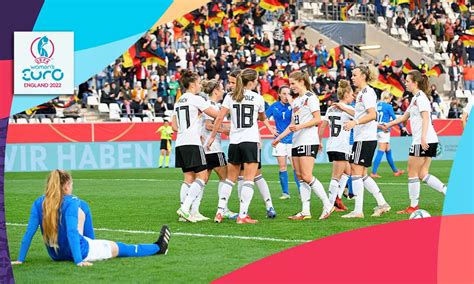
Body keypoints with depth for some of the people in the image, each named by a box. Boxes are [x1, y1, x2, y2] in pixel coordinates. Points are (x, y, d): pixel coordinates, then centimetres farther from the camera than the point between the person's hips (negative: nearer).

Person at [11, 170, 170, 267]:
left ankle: (90, 243, 44)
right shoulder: (70, 202, -19)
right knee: (119, 248, 16)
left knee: (82, 207, 24)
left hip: (55, 254, 6)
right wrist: (78, 261, -31)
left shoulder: (39, 203, -5)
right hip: (75, 251, -6)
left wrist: (20, 260, -6)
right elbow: (71, 231, -28)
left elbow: (29, 233, -9)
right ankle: (158, 248, 34)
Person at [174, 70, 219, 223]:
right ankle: (185, 208, -19)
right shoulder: (195, 99, -6)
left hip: (180, 144, 9)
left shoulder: (178, 101, 18)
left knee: (189, 178, 8)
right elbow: (216, 115, -7)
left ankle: (185, 212, 1)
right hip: (192, 143, -8)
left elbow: (175, 126, 19)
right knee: (202, 176, -8)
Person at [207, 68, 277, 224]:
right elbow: (262, 117, 18)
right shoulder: (258, 98, 0)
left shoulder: (230, 97, 4)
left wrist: (212, 137, 7)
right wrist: (268, 125, 40)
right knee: (249, 179, -2)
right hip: (251, 141, -3)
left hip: (234, 141, 4)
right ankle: (243, 215, -9)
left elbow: (219, 118, -1)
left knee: (230, 179, 14)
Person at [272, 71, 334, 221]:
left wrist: (300, 126, -22)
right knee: (300, 177, 3)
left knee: (307, 177, -15)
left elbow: (317, 119, -13)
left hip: (308, 142, -9)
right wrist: (278, 138, 22)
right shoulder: (296, 101, 20)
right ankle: (305, 211, 3)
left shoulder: (310, 98, -6)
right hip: (296, 142, 9)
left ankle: (328, 205, -8)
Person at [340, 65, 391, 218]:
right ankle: (382, 203, 13)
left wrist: (354, 122, -32)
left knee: (356, 172, -9)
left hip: (365, 139, -10)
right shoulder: (361, 93, 18)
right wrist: (343, 108, 28)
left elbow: (372, 114, -23)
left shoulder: (368, 92, -12)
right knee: (361, 174, 11)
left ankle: (358, 211, -8)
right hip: (361, 138, 10)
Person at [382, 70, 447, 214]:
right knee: (422, 174, 7)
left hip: (424, 141, -9)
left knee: (412, 173, -1)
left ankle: (413, 206, 4)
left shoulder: (420, 97, -9)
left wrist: (423, 137, -28)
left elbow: (426, 118, -20)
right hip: (423, 141, 9)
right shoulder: (415, 98, 21)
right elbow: (404, 117, 33)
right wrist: (388, 125, 34)